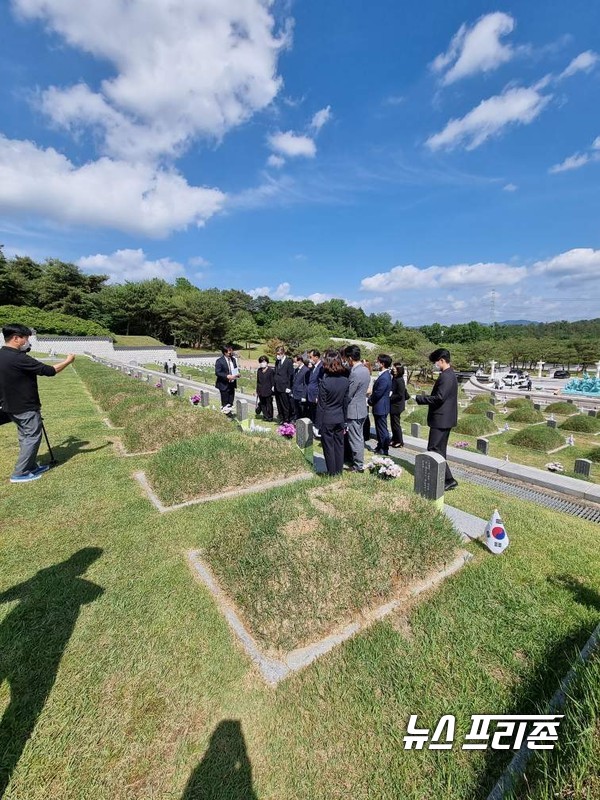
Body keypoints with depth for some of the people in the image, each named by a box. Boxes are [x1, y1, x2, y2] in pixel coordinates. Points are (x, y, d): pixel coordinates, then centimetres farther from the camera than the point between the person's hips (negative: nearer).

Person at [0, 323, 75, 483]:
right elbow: (49, 371, -22)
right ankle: (20, 473, 8)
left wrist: (24, 353, 12)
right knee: (32, 437, 1)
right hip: (26, 407, -10)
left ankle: (31, 467, 29)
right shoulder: (18, 358, -24)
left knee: (26, 437, 18)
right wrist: (68, 361, -8)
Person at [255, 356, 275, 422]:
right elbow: (258, 381, 14)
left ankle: (270, 417, 16)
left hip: (268, 391, -5)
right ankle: (265, 416, 19)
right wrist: (257, 391, 14)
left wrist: (272, 389, -9)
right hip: (261, 391, 5)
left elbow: (272, 381, -6)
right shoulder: (259, 371, 9)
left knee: (269, 404, 4)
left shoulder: (271, 370, -7)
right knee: (262, 404, 8)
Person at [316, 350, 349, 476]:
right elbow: (346, 403, 5)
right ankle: (339, 470, 26)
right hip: (340, 419, 5)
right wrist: (344, 421, 13)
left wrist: (318, 424, -5)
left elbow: (321, 406, -13)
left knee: (328, 446, 7)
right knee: (339, 445, 14)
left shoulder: (324, 382, -18)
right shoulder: (345, 381, -2)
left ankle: (332, 473, 18)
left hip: (327, 420, -5)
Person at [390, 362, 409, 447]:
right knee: (393, 423, 16)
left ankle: (400, 442, 16)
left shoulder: (399, 380, -20)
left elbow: (400, 395, -20)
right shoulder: (394, 379, 6)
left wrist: (390, 397, -16)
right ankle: (394, 440, 28)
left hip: (396, 406, -8)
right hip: (393, 405, 8)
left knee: (396, 424, 3)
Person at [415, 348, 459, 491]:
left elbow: (439, 398, -26)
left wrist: (419, 398, -16)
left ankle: (449, 479, -1)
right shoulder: (449, 374, 14)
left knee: (434, 449, -6)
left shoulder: (446, 376, -19)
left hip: (441, 419, -11)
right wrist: (425, 397, 11)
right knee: (439, 450, 17)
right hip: (445, 418, 11)